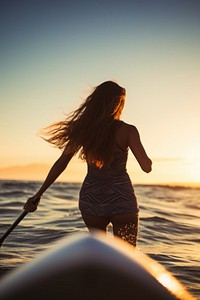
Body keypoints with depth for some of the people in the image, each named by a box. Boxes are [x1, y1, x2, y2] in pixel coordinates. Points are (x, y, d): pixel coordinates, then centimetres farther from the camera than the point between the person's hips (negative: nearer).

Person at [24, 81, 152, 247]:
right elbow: (147, 167, -13)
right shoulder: (127, 130, -9)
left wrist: (38, 194, 9)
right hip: (121, 198, -3)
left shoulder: (83, 129, 0)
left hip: (91, 198, 4)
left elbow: (61, 163, 2)